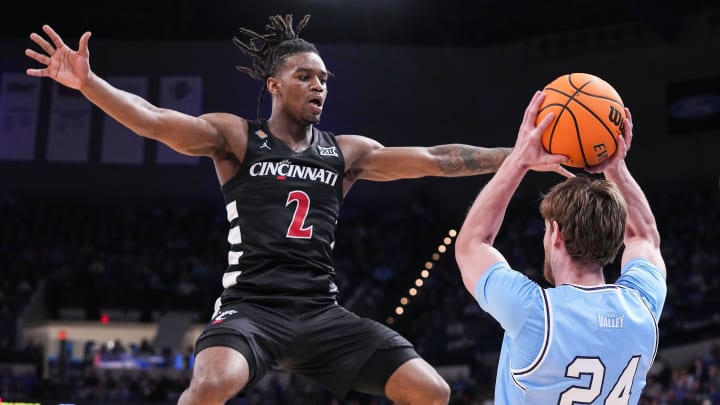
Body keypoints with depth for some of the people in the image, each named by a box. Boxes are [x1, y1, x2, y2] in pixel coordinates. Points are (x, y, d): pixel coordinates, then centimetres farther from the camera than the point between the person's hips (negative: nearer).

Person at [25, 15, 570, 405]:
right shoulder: (235, 137, 4)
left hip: (322, 311, 5)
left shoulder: (347, 152, 15)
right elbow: (154, 121, -9)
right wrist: (87, 82, -25)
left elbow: (435, 159, 13)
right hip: (251, 305, -4)